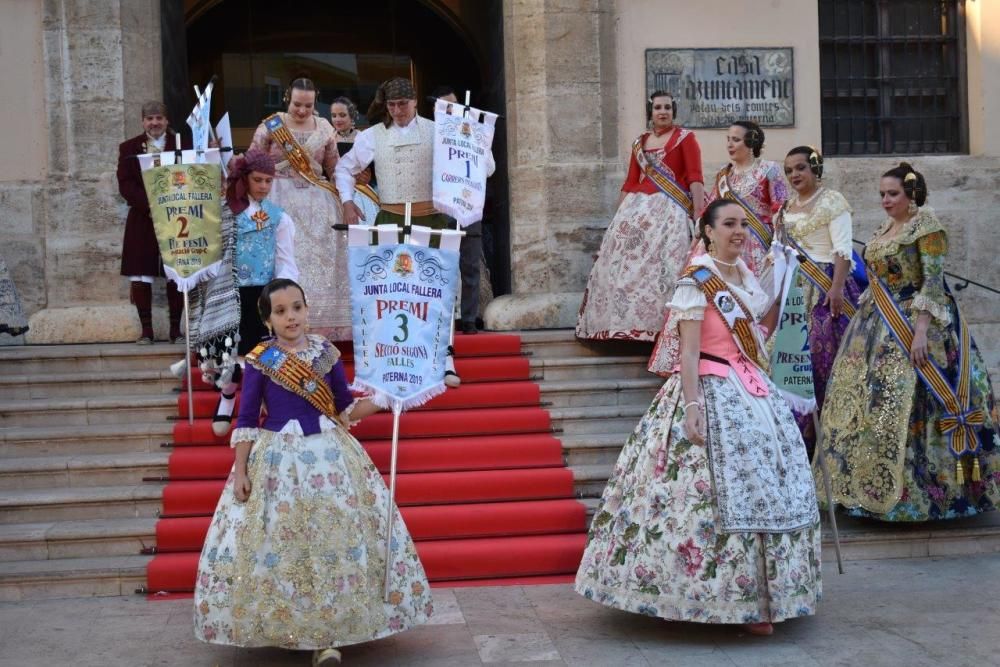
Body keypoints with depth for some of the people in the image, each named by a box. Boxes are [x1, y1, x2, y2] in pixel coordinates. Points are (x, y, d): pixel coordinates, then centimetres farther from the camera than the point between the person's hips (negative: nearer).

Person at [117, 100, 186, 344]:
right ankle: (146, 330, 5)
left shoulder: (181, 144, 6)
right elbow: (125, 184, 0)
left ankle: (175, 329, 10)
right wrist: (149, 204, -15)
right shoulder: (129, 148, 9)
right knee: (141, 274, -2)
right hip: (142, 221, 1)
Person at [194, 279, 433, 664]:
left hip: (327, 454, 2)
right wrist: (240, 471, -7)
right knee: (277, 544, 2)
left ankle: (327, 634, 9)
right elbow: (246, 421, -2)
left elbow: (346, 408, 8)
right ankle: (283, 628, 18)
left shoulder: (326, 353, 1)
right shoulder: (259, 361, -6)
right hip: (277, 459, -2)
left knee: (335, 537, 1)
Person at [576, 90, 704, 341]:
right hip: (637, 208, 5)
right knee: (623, 264, -1)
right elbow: (630, 182, 16)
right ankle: (626, 321, 4)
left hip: (670, 210, -5)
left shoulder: (685, 138, 3)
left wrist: (699, 214, -17)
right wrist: (619, 215, 11)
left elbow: (695, 178, -6)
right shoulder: (639, 142, 18)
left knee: (661, 266, -15)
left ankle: (660, 322, -11)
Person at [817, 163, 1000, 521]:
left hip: (913, 327, -9)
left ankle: (915, 493, -1)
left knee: (906, 405, -10)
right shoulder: (886, 228, 14)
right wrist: (866, 320, 17)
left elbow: (933, 283, -17)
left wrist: (921, 331, -25)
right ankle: (877, 488, 19)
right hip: (880, 329, 9)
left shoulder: (927, 226, -10)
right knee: (869, 403, 10)